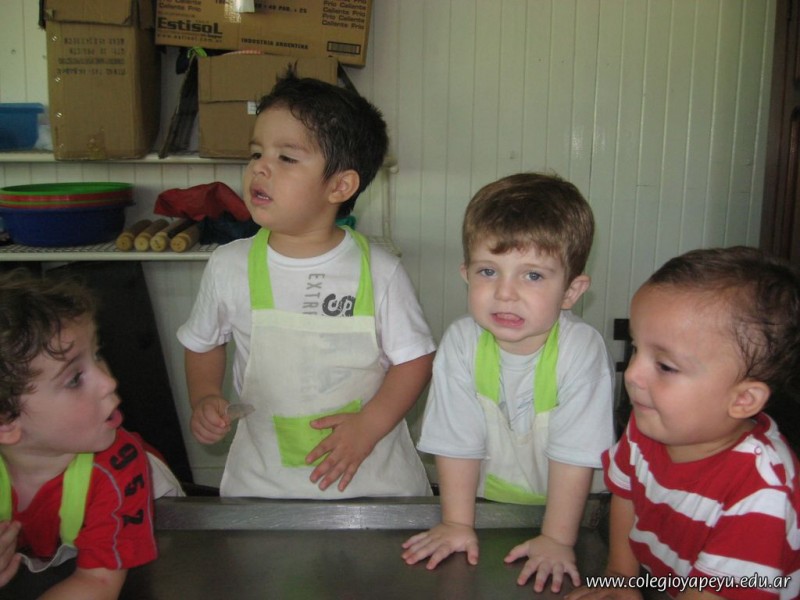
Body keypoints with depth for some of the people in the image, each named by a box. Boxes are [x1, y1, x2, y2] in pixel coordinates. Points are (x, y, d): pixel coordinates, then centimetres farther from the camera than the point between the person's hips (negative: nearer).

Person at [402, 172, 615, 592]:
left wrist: (556, 538, -18)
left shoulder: (581, 349, -24)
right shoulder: (461, 342, -15)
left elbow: (575, 453, -20)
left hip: (571, 506, -1)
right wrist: (457, 523, -6)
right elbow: (458, 440, -9)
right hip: (487, 499, 1)